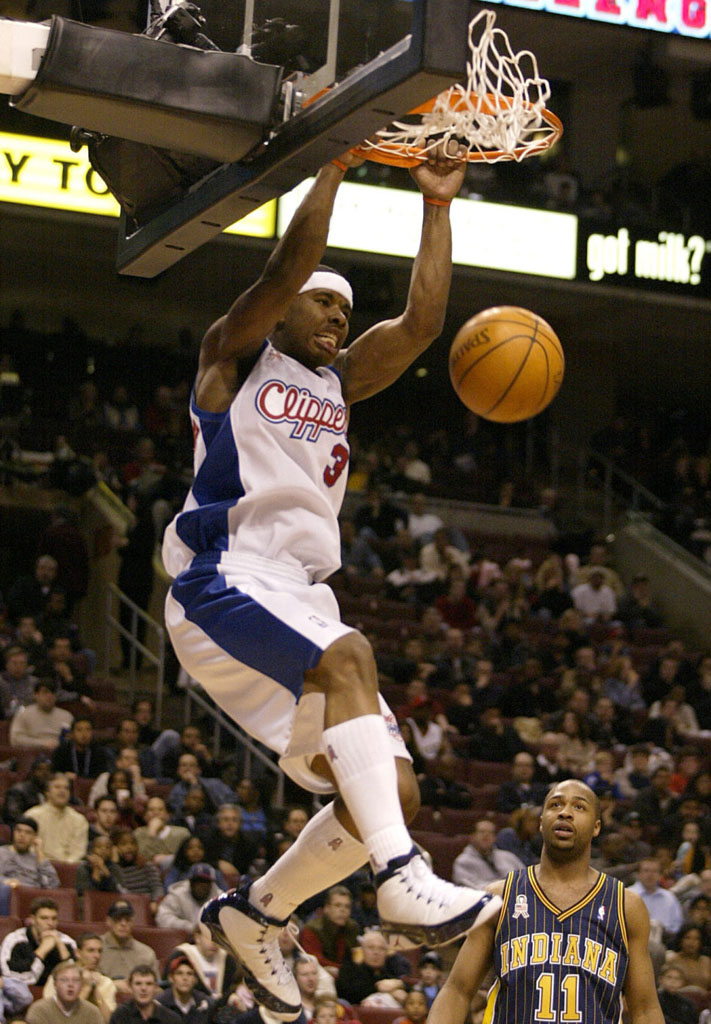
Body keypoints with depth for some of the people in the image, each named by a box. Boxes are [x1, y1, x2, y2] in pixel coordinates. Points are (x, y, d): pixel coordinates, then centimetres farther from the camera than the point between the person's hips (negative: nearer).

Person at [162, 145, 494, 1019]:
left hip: (302, 598, 7)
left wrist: (437, 204, 12)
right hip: (224, 580, -7)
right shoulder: (235, 355, 9)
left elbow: (422, 320, 14)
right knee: (349, 656, -36)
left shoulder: (338, 382, 26)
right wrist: (335, 164, -4)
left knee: (390, 790, -5)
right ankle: (401, 876, -49)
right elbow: (289, 265, -7)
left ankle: (254, 914, 13)